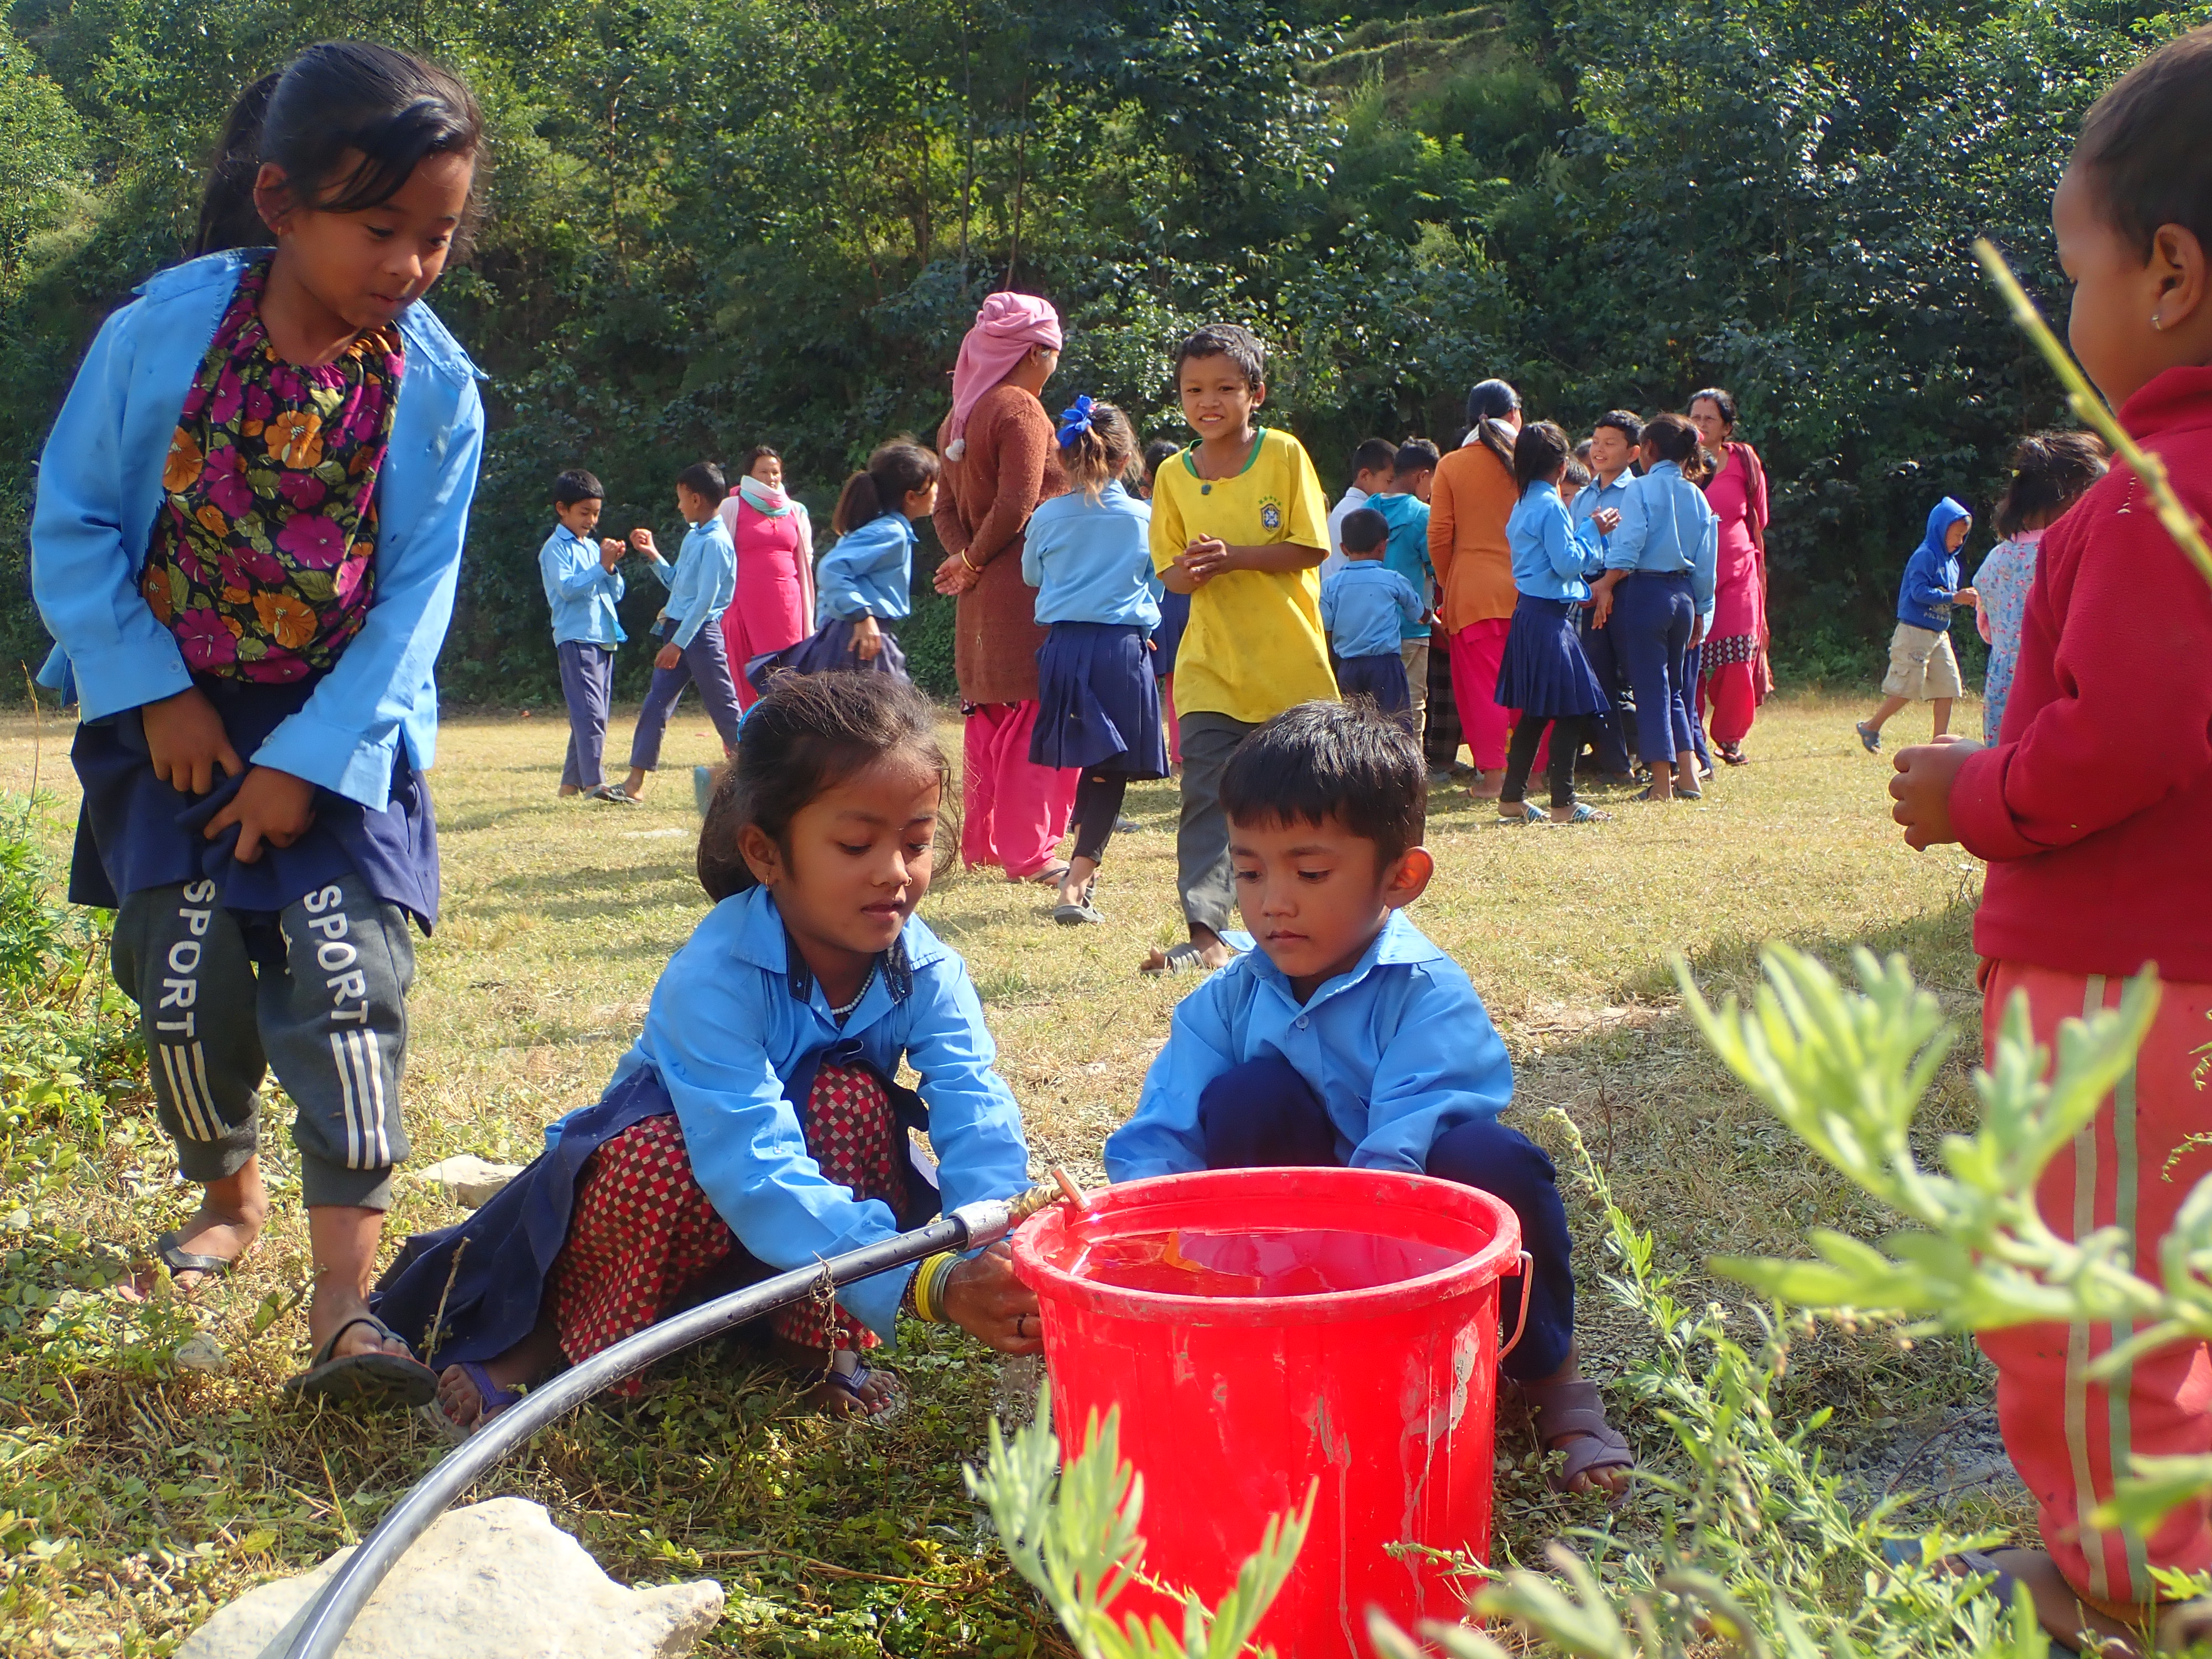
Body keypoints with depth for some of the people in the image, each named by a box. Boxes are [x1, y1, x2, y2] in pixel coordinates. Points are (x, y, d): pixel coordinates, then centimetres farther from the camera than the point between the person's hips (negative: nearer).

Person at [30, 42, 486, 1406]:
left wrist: (311, 763, -14)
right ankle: (230, 1200, 32)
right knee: (184, 981, 3)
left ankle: (346, 1301, -16)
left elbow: (417, 595, -9)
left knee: (346, 978, -13)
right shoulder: (163, 331, -13)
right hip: (177, 715, 1)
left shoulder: (437, 386, -11)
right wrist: (156, 696, -10)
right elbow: (74, 523, -5)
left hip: (340, 732, -1)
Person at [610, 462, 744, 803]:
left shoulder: (715, 542, -15)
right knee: (655, 704, 3)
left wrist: (678, 643, -21)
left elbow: (705, 599, -20)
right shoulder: (693, 536, 14)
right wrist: (653, 556, 16)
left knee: (723, 707, -1)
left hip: (702, 632, -9)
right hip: (677, 630, 9)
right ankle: (636, 782, 3)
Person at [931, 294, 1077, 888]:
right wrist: (972, 561, -5)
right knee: (1034, 714, -6)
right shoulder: (1021, 410, -12)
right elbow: (1017, 506, -18)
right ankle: (1029, 851, -5)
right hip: (1026, 587, -9)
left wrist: (964, 556, -3)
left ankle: (980, 842, 21)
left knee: (989, 716, 15)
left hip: (983, 593, 9)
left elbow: (947, 506, 12)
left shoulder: (961, 416, 15)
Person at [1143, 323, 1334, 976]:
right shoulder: (1174, 474, 4)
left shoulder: (1284, 455, -5)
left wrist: (1234, 556, -21)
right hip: (1211, 666, 2)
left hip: (1290, 659, -2)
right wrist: (1190, 571, -17)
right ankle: (1205, 933, -11)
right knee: (1206, 798, -9)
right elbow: (1169, 571, 7)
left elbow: (1310, 548, -9)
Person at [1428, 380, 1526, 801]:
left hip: (1472, 589, -1)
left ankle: (1493, 773, -4)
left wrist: (1449, 585, 13)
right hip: (1528, 588, 2)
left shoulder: (1451, 466, -1)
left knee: (1482, 683, 1)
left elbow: (1439, 538, -1)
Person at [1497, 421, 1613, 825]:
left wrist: (1584, 591, 23)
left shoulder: (1524, 506, 15)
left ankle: (1512, 797, 15)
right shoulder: (1552, 507, -14)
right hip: (1550, 619, -10)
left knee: (1534, 712, 14)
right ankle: (1564, 803, -6)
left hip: (1529, 614, 10)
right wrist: (1592, 530, -7)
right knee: (1571, 709, -6)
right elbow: (1567, 562, -18)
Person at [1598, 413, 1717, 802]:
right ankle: (1688, 776, 12)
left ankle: (1662, 784, -1)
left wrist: (1603, 586, -6)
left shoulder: (1641, 489, -8)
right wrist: (1700, 611, 18)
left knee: (1650, 687, -1)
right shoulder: (1697, 497, 8)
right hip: (1683, 595, 6)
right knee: (1674, 687, 16)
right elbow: (1706, 564, 11)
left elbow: (1627, 551, -17)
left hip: (1644, 591, -6)